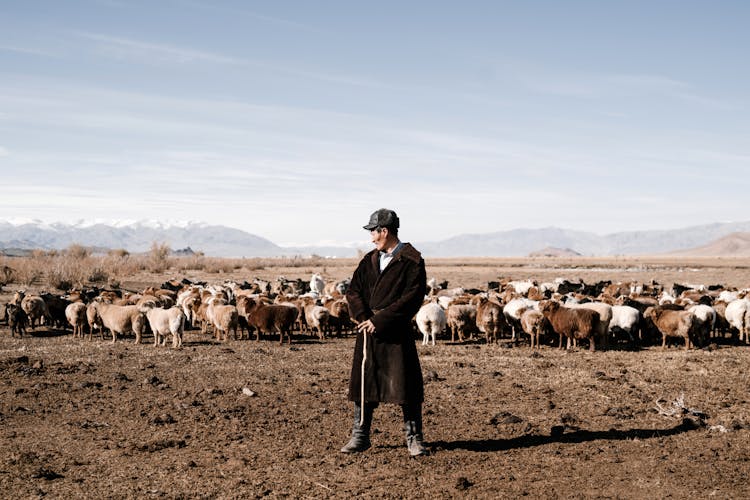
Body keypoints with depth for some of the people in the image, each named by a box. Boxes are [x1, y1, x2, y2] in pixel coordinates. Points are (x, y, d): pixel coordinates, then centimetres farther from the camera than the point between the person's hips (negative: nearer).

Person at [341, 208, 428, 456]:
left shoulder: (412, 261, -5)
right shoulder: (369, 260, 14)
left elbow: (411, 299, -13)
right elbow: (353, 291, 10)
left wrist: (379, 320, -15)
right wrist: (364, 317, -9)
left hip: (396, 332, -5)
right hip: (368, 332, 6)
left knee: (405, 385, -3)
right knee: (363, 382, 8)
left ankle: (414, 439, 7)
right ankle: (359, 436, 18)